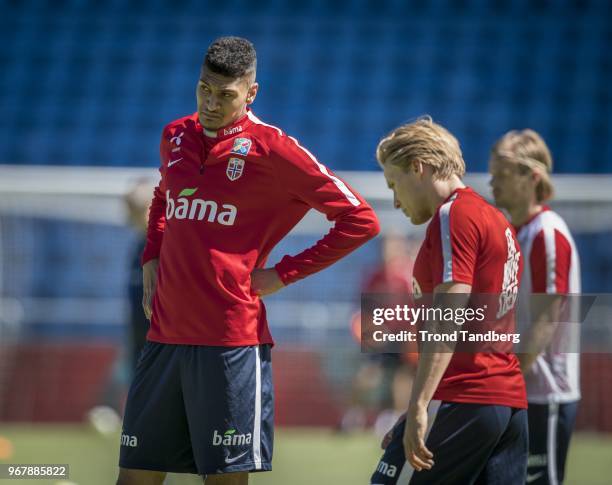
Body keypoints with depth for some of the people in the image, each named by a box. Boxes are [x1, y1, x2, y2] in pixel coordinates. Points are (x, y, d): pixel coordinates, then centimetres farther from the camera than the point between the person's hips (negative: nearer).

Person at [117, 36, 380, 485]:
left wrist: (283, 274, -6)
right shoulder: (176, 137, 12)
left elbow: (360, 220, -5)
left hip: (232, 342, -6)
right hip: (165, 334, 6)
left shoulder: (272, 149, -7)